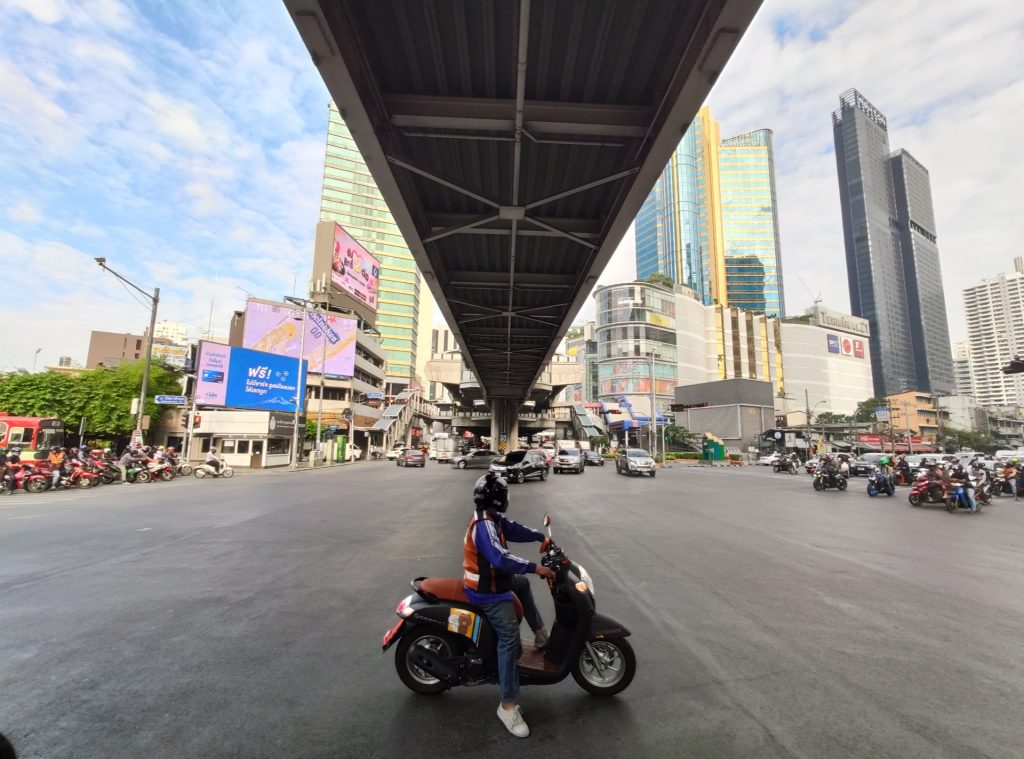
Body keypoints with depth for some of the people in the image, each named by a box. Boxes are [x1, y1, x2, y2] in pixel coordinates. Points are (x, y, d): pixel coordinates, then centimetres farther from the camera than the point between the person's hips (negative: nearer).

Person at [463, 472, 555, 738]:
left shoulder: (491, 518, 1)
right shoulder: (485, 525, -31)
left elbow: (513, 529, 9)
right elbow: (501, 558, -42)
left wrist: (540, 536, 2)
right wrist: (535, 568, -39)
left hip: (490, 579, 10)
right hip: (487, 591, -10)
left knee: (522, 584, 29)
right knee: (509, 637, -15)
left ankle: (540, 633, 40)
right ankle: (508, 706, -5)